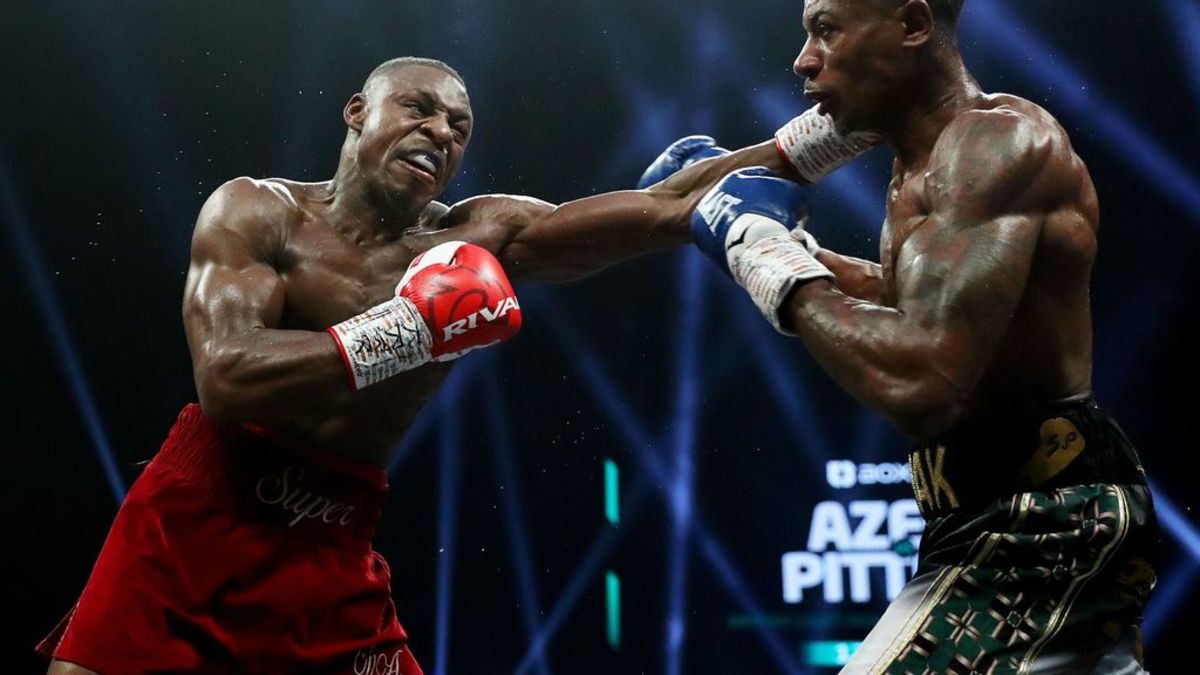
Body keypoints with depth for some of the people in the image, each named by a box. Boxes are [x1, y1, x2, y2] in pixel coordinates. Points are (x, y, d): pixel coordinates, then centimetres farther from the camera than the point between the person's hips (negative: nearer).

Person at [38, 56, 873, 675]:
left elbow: (666, 208, -5)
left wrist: (827, 134, -12)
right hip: (192, 526, -2)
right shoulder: (257, 212, -3)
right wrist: (407, 331, -19)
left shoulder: (480, 242, 3)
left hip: (330, 556, 3)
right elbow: (225, 381, -19)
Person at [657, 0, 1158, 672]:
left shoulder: (996, 140, -19)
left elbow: (921, 384, -32)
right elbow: (906, 297, 33)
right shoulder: (927, 159, 12)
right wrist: (782, 239, 22)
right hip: (1052, 503, 11)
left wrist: (769, 257, -19)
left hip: (1034, 517, -11)